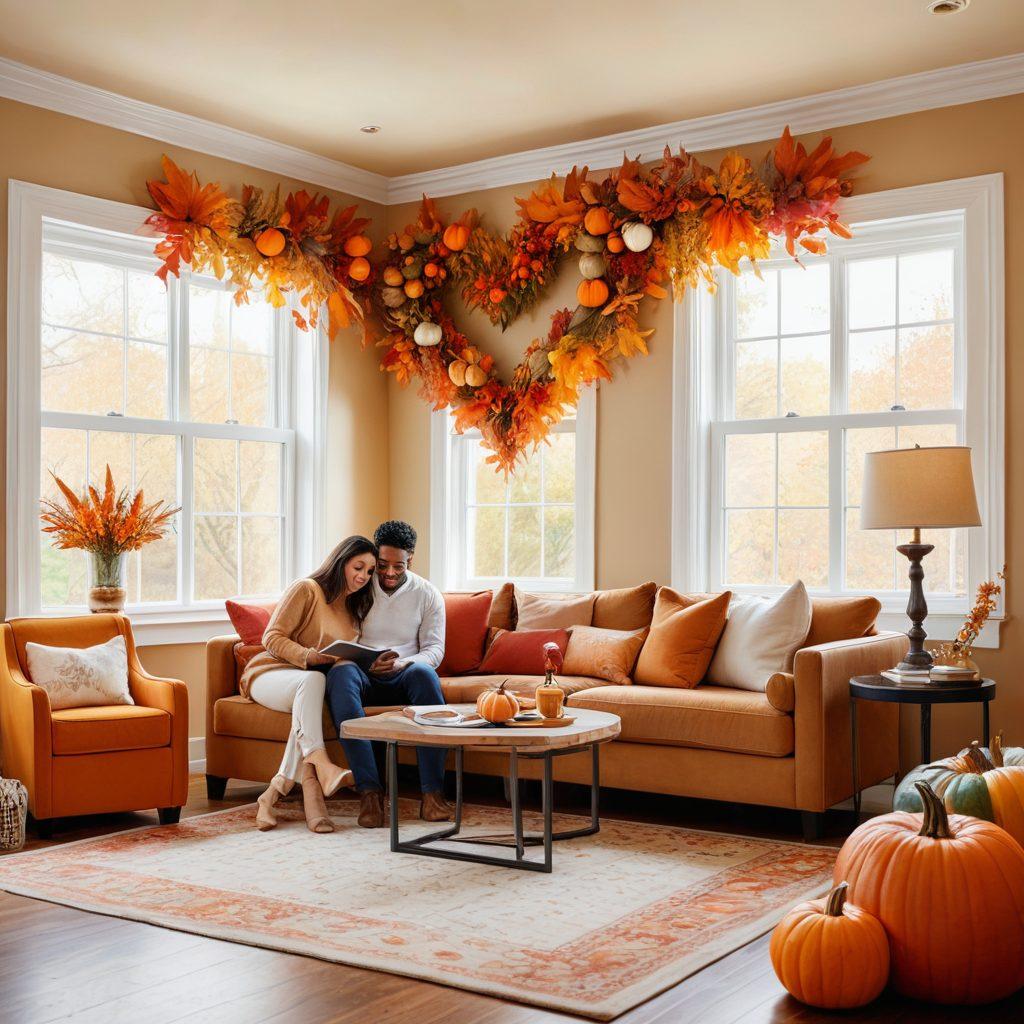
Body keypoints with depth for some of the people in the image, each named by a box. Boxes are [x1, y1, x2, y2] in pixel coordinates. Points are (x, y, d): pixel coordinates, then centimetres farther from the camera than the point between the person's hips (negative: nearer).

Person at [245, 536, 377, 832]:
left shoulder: (356, 609, 18)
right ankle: (321, 765, -53)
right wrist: (310, 657, -25)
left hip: (310, 683, 4)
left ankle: (275, 792, -40)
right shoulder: (306, 590, -3)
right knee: (313, 679, -39)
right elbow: (272, 637, -10)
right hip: (269, 672, -4)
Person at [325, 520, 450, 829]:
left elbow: (434, 649, 1)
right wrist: (346, 656, -18)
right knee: (340, 674, -37)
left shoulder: (427, 594, 7)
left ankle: (432, 792, -38)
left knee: (424, 674, -37)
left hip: (403, 677, 0)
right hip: (363, 677, 0)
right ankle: (369, 791, -42)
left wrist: (402, 662, -20)